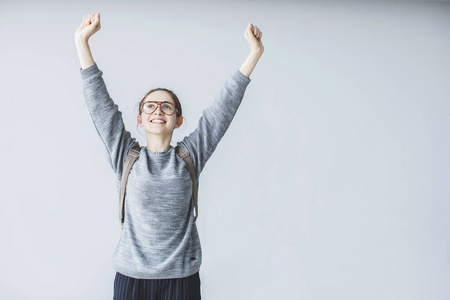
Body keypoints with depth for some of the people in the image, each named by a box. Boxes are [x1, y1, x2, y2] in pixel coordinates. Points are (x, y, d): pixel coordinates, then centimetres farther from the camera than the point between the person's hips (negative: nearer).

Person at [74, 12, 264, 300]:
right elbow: (100, 103, 1)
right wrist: (82, 41, -1)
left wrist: (255, 52, 4)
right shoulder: (126, 157, 3)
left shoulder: (189, 156, 3)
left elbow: (223, 107, 2)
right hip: (131, 275, 0)